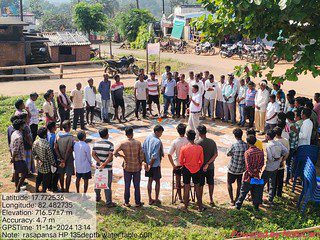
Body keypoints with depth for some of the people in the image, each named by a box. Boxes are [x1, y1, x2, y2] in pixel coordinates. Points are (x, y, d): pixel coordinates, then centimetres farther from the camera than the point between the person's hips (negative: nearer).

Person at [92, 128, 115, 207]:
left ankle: (97, 197, 38)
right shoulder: (110, 144, -16)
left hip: (98, 166, 5)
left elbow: (93, 154, -4)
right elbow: (110, 156, -22)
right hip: (108, 168, -5)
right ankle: (108, 202, 6)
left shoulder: (96, 143, -1)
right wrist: (104, 164, -18)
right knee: (107, 185, 1)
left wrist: (100, 163, -10)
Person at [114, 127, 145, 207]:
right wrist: (141, 164, 7)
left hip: (127, 167, 0)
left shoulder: (123, 144, -11)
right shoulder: (138, 143, -10)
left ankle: (127, 202, 19)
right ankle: (137, 202, 18)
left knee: (127, 185, 11)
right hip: (137, 167, 0)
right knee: (137, 186, 10)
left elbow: (115, 153, -5)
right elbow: (141, 155, -5)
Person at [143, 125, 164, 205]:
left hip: (148, 163, 7)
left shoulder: (147, 138, 0)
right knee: (157, 181, 9)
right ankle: (156, 200, 17)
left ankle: (150, 199, 23)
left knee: (150, 180, 16)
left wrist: (146, 162, 5)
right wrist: (150, 165, -14)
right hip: (155, 164, -7)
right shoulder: (157, 141, -22)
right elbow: (154, 155, -24)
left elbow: (143, 149, 4)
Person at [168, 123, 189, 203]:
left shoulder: (175, 142, -14)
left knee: (178, 181, 14)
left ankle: (180, 198, 20)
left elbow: (169, 155, -16)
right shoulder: (188, 141, -13)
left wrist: (173, 165, -8)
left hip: (177, 164, -1)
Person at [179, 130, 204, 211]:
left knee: (186, 188, 9)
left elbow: (181, 161, -5)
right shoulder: (200, 148, -11)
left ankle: (186, 206, 17)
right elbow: (201, 161, -1)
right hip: (196, 170, 1)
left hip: (186, 169, -1)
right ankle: (200, 206, 20)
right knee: (197, 188, 13)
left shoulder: (183, 148, -15)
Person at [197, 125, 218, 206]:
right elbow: (216, 154, -10)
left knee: (200, 185, 9)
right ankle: (211, 200, 27)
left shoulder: (197, 143, -16)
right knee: (211, 184, 19)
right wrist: (208, 164, -13)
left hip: (200, 167, -3)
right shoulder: (212, 142, -4)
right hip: (210, 167, 3)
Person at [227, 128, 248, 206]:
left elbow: (228, 154, -7)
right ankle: (237, 199, 30)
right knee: (239, 183, 20)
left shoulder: (234, 146, -23)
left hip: (233, 168, -4)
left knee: (229, 183, 14)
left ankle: (232, 200, 14)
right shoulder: (246, 145, -10)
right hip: (241, 168, 4)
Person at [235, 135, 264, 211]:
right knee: (256, 191, 17)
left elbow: (248, 166, -20)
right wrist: (256, 170, -7)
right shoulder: (260, 152, -1)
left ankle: (238, 205, 20)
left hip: (248, 176, -4)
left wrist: (252, 175, -13)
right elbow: (262, 163, 0)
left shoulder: (247, 152, -19)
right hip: (256, 175, 4)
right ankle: (256, 206, 26)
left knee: (243, 192, 9)